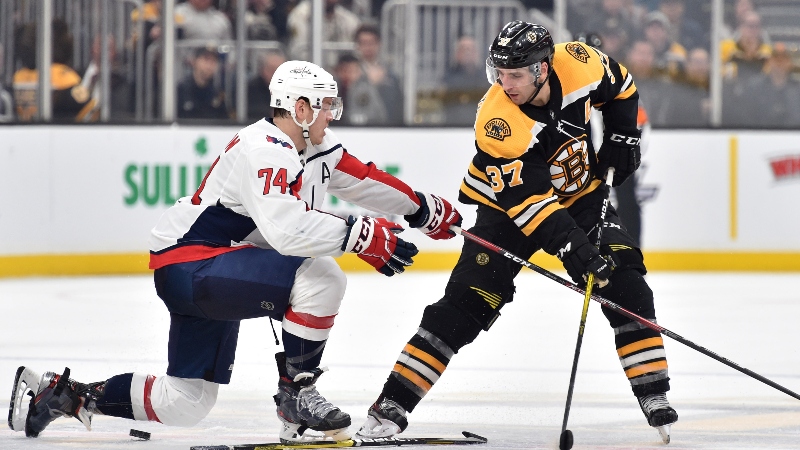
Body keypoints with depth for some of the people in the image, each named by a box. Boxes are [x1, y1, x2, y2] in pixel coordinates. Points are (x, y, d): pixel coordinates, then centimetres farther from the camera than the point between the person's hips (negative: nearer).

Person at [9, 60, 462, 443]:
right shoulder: (265, 151, -21)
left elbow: (363, 180, 22)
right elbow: (287, 229, -33)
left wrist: (425, 207, 19)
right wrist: (365, 235, -31)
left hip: (213, 277, 10)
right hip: (188, 266, -10)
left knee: (185, 405, 10)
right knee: (321, 276, -25)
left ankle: (63, 393, 17)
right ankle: (297, 394, -13)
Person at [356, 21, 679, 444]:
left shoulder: (578, 65, -22)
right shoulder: (496, 121, -33)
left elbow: (619, 87, 4)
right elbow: (528, 200, -33)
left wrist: (621, 139, -6)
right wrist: (572, 249, -40)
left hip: (580, 194, 4)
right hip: (510, 203, -4)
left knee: (625, 282, -11)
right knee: (467, 302, -13)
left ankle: (655, 400, -1)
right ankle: (391, 406, -10)